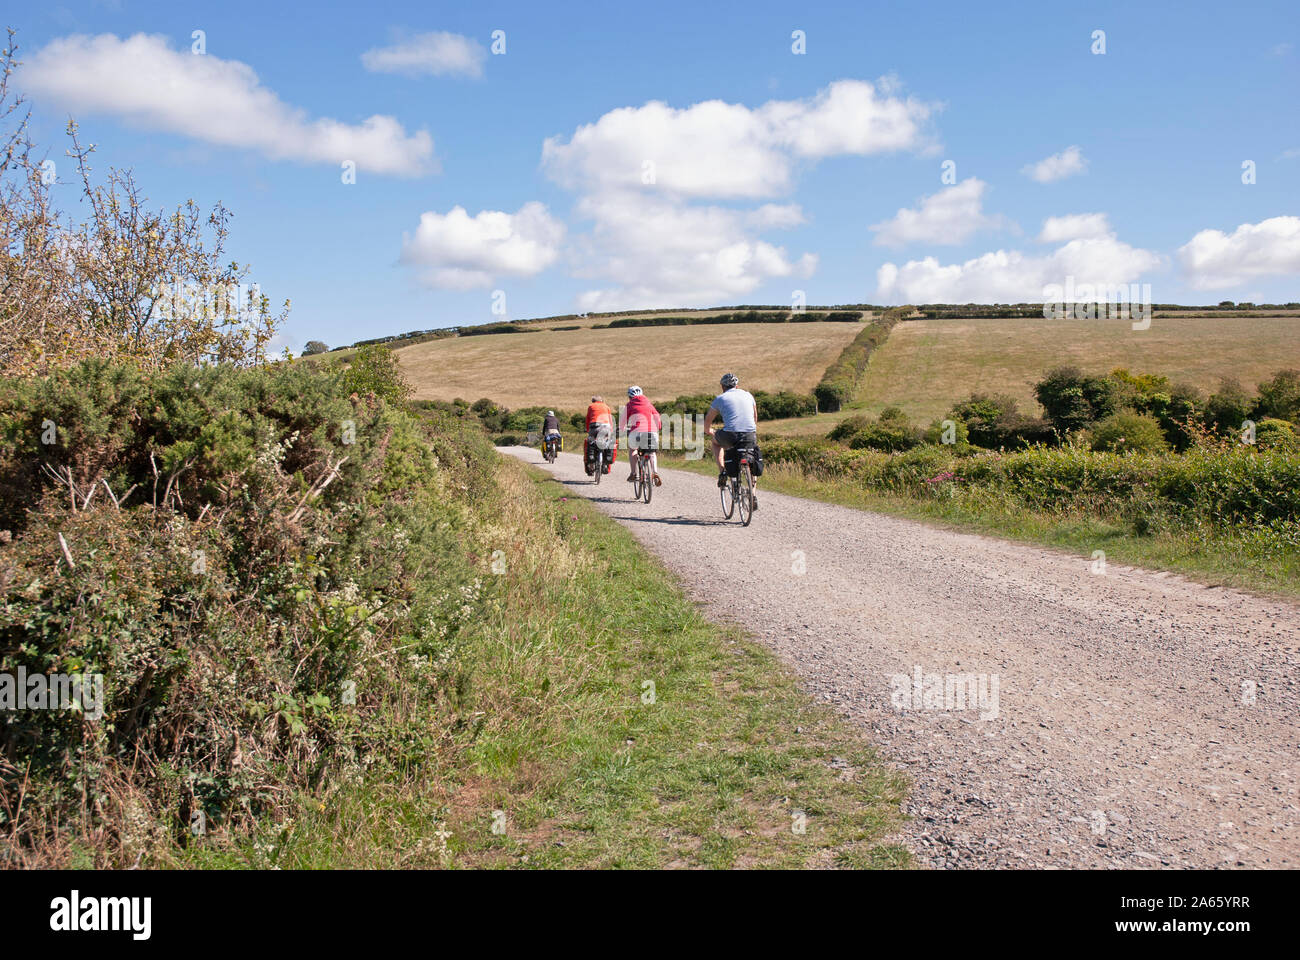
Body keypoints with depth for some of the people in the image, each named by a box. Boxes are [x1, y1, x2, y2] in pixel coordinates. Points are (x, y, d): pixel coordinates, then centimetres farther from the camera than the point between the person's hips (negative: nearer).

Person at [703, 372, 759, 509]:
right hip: (750, 437, 3)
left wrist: (709, 432, 41)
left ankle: (722, 471, 17)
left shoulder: (720, 398, 12)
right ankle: (754, 496, 20)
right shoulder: (748, 395, 20)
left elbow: (707, 422, 19)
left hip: (730, 436, -3)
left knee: (715, 439, 32)